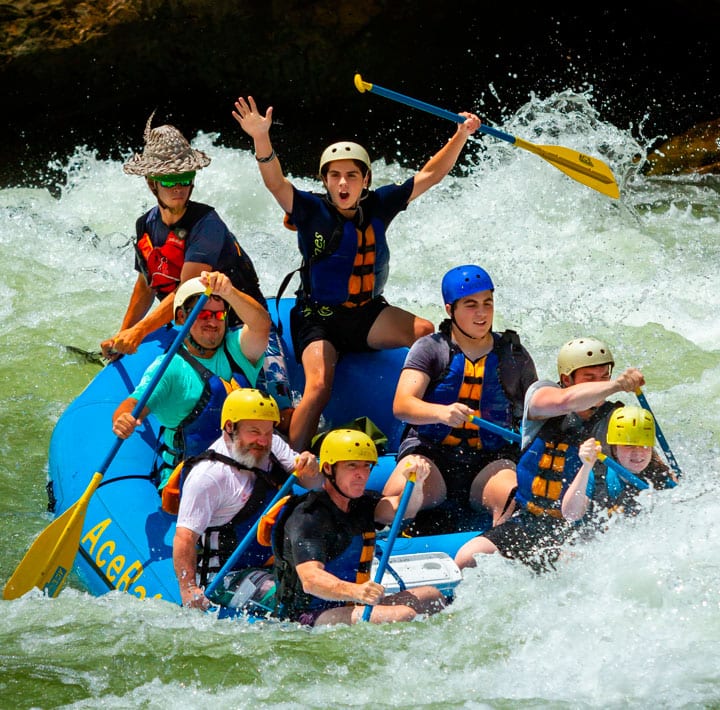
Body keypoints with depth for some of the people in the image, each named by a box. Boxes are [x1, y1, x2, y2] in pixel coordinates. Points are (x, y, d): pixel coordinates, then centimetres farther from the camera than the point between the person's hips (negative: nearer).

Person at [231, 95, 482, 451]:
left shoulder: (377, 207, 0)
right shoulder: (311, 211, -10)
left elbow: (429, 175, 2)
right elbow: (276, 183, -28)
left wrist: (461, 136, -9)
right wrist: (261, 139, -46)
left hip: (368, 315, 4)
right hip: (318, 318, -4)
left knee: (426, 334, -21)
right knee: (319, 386, -27)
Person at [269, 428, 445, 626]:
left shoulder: (359, 504, 13)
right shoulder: (307, 516, -16)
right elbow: (310, 580, -30)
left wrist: (416, 483, -27)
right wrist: (355, 592, -48)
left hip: (348, 607, 9)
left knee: (430, 597, 10)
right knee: (402, 616, -25)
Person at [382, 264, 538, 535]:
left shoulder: (514, 356, 10)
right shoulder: (429, 348, 2)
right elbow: (401, 405, -11)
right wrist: (441, 413, -31)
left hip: (490, 460, 1)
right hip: (429, 452, -1)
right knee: (398, 495, -32)